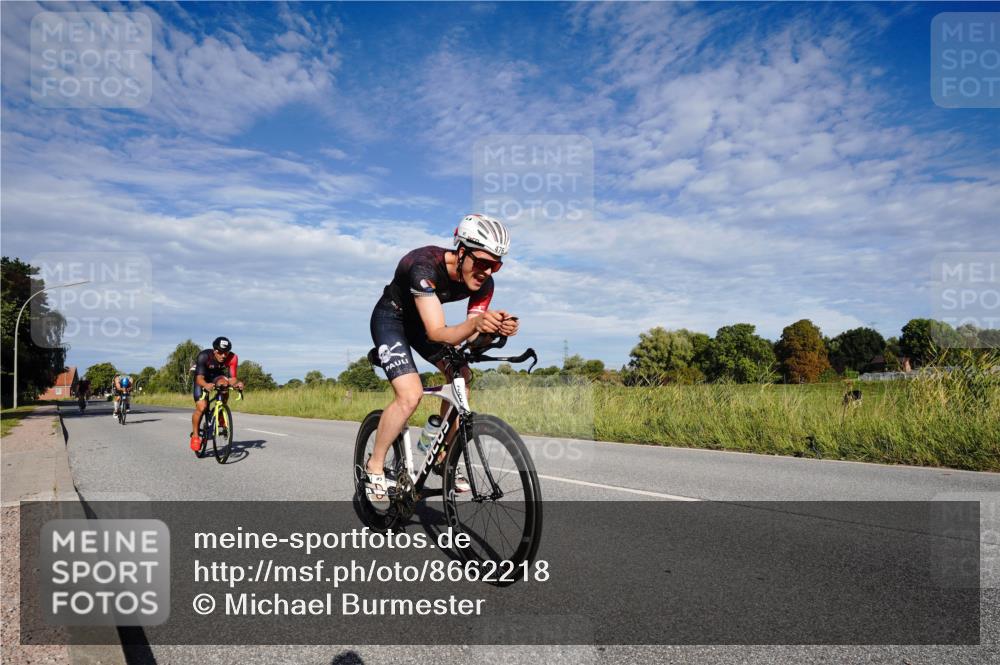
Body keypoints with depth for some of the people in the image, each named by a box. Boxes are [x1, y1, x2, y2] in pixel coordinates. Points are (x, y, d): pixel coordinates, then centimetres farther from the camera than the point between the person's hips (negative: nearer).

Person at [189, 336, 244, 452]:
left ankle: (221, 418, -14)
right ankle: (195, 435, 7)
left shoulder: (233, 358, -28)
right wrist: (206, 385, -61)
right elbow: (199, 378, -39)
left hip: (217, 375, 2)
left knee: (224, 383, -33)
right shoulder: (204, 356, -34)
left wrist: (237, 383, -52)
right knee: (201, 407, -16)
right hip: (202, 378, -2)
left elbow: (231, 378, -29)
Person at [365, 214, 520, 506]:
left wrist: (496, 329, -44)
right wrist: (475, 323, -63)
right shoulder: (425, 265, -38)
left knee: (460, 376, -11)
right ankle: (374, 466, 0)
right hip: (391, 318, -6)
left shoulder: (484, 283, -20)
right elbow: (436, 333, -44)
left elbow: (472, 338, -22)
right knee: (411, 395, -22)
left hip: (423, 319, 6)